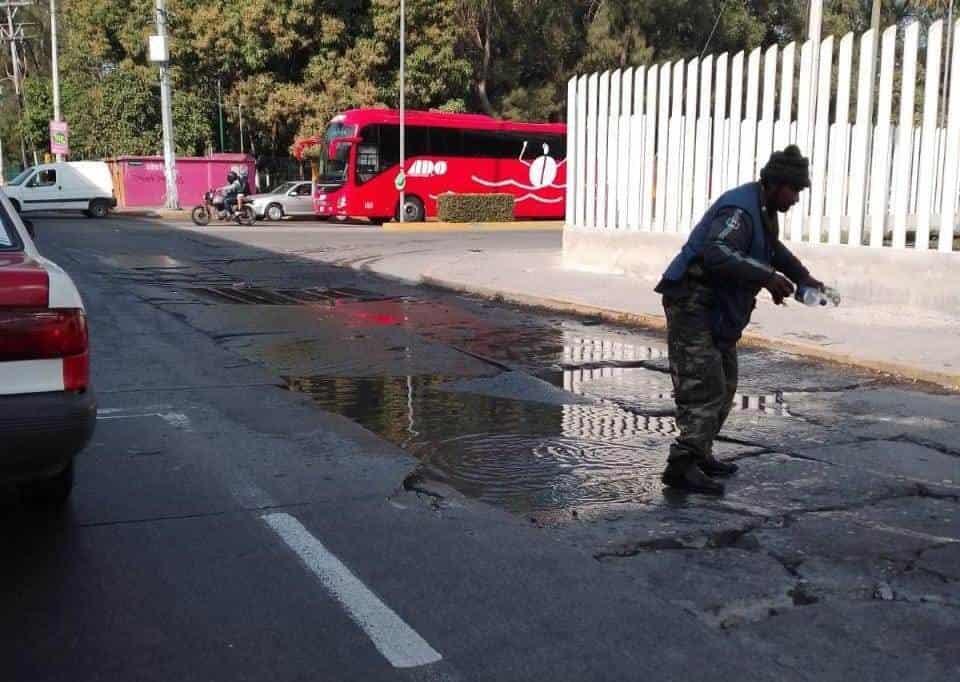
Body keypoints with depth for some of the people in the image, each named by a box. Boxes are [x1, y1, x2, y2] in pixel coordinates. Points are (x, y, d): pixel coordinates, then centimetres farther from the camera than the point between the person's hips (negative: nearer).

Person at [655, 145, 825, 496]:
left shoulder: (764, 211, 14)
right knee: (704, 387, -16)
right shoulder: (739, 209, -20)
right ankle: (682, 466, -16)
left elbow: (774, 248, 35)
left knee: (724, 385, 16)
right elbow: (717, 254, -37)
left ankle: (699, 454, 24)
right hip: (693, 304, -11)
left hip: (718, 310, 11)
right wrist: (767, 276, -35)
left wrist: (802, 277, 26)